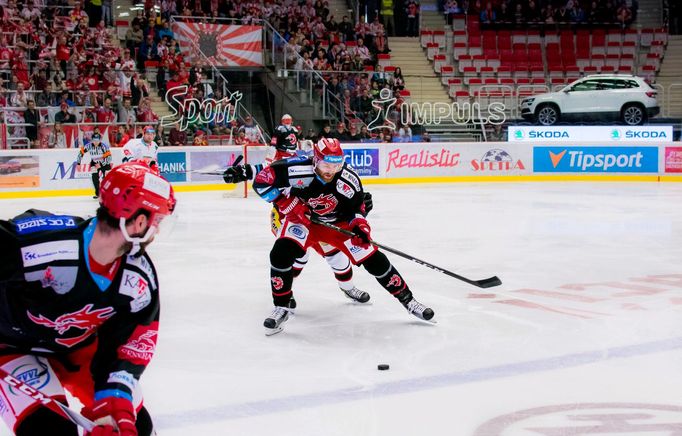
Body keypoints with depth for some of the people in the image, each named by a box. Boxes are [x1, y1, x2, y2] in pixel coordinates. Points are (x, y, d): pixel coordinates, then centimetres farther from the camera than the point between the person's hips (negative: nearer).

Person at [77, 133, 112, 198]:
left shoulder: (104, 146, -27)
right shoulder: (89, 146, -20)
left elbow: (108, 157, -28)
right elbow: (81, 152, -11)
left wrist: (100, 164, -32)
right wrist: (78, 163, -12)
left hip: (104, 163, -2)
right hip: (94, 162, 2)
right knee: (95, 177, -11)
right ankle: (97, 193, 2)